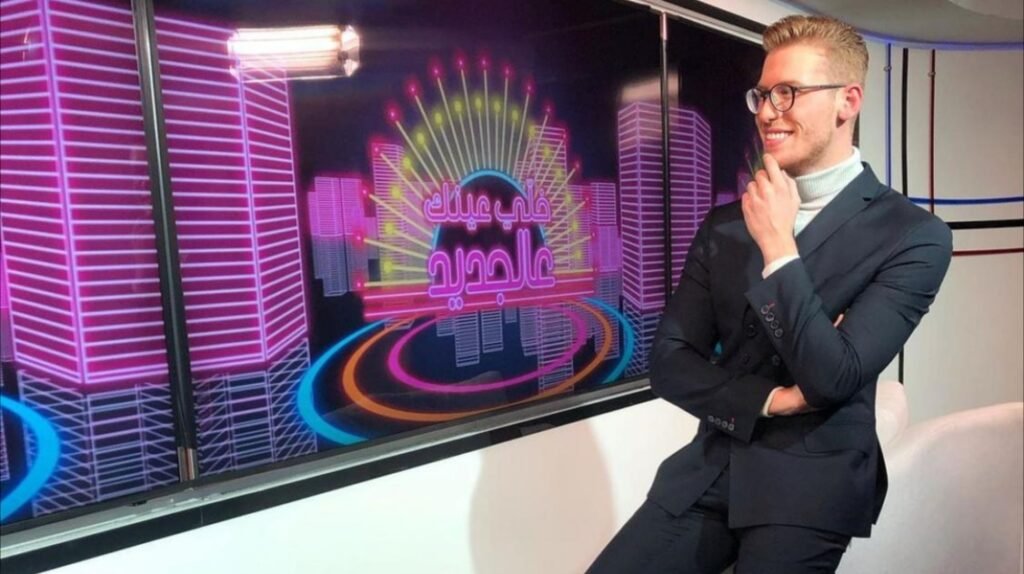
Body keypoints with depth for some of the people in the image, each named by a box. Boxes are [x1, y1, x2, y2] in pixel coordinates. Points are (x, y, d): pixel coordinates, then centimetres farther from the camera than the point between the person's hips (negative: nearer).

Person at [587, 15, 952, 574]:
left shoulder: (913, 235, -6)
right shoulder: (723, 225, 6)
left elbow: (834, 377, -16)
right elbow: (668, 360, 2)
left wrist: (778, 245, -17)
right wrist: (771, 401, -12)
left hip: (811, 484, -3)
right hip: (708, 470, 4)